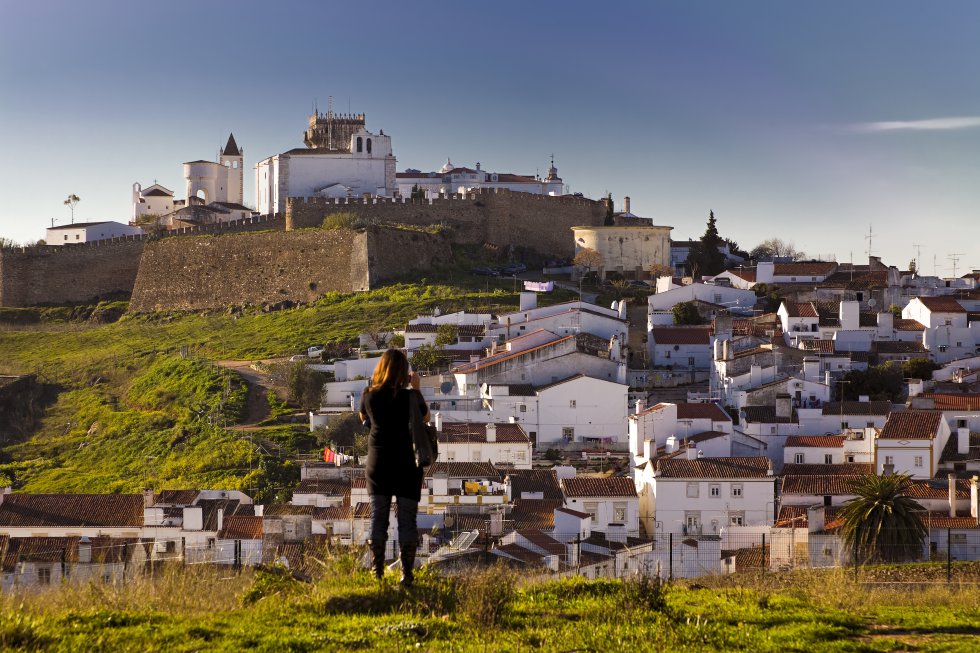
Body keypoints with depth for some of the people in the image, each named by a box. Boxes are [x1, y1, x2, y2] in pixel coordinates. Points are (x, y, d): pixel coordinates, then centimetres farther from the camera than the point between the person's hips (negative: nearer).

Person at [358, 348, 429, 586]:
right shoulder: (410, 396, -12)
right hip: (407, 463, -2)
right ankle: (406, 573, -1)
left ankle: (377, 572, 9)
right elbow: (426, 417, 6)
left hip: (377, 462, 2)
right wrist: (417, 389, 11)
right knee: (407, 519, 3)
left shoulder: (369, 395, -6)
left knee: (378, 517, 9)